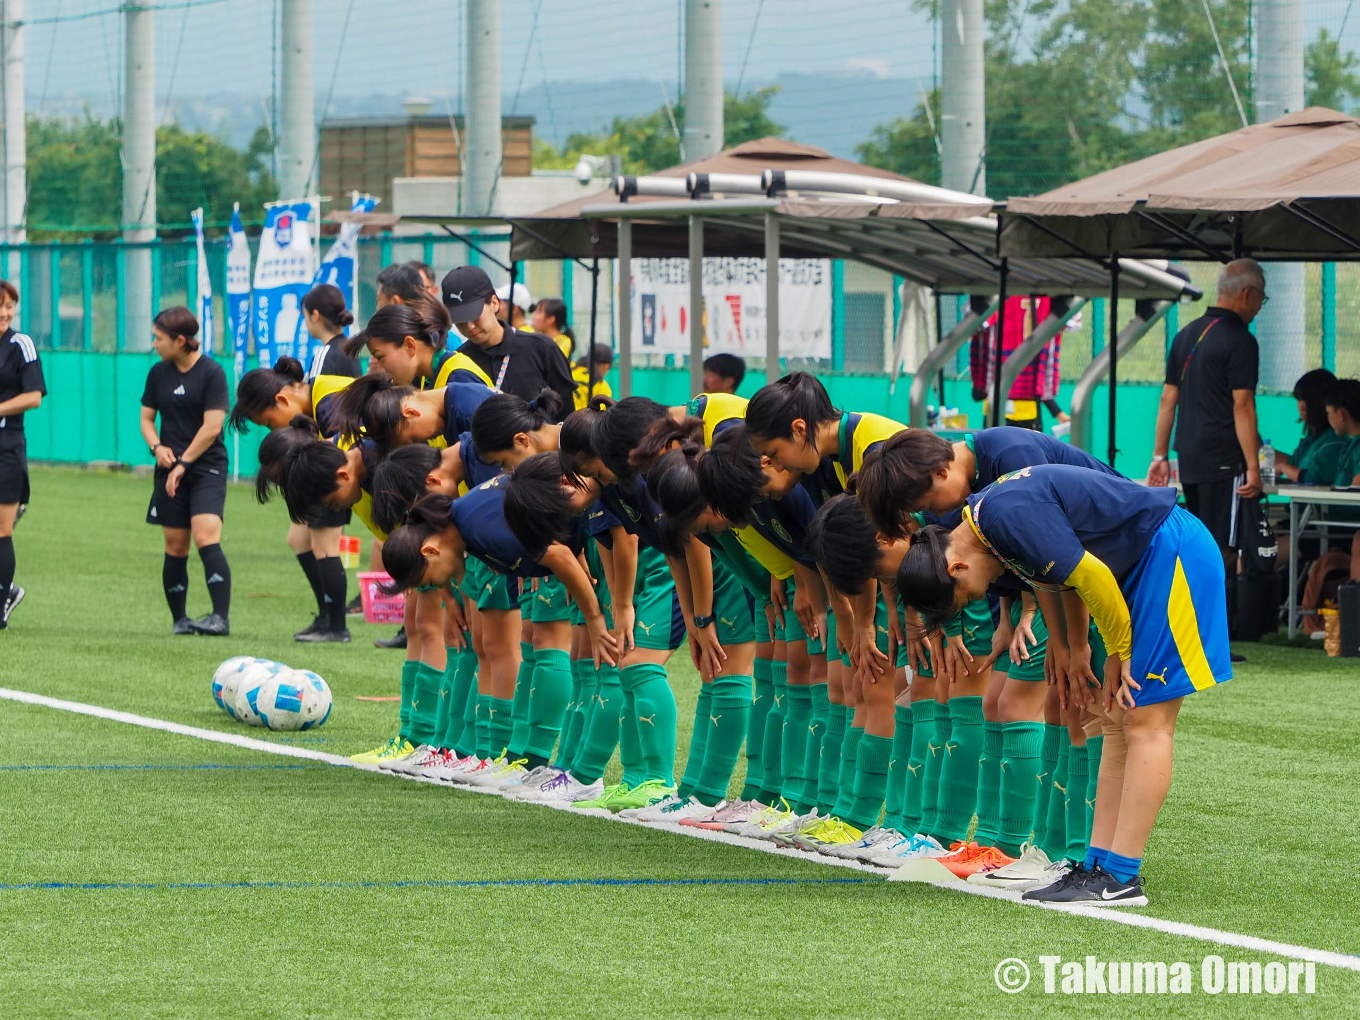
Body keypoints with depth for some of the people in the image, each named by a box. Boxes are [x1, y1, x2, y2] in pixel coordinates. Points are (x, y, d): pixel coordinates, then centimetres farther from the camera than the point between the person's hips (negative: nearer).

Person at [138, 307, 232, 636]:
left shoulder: (211, 373, -6)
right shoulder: (159, 374, 11)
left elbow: (211, 427, -10)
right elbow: (146, 417, 17)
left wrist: (183, 463, -9)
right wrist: (157, 447, -4)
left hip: (207, 467, -5)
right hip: (171, 471, 5)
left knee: (206, 538, -19)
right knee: (175, 548, 4)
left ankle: (221, 617, -23)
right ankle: (179, 619, 14)